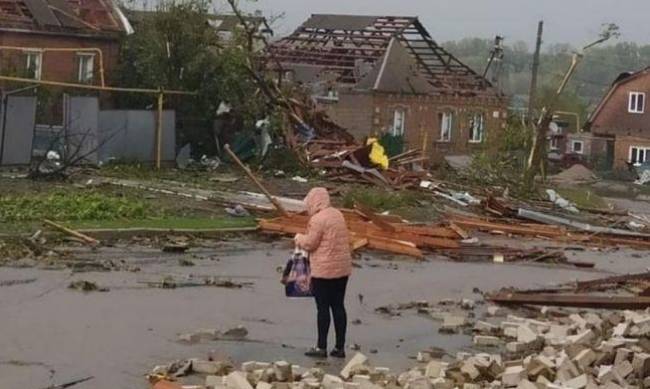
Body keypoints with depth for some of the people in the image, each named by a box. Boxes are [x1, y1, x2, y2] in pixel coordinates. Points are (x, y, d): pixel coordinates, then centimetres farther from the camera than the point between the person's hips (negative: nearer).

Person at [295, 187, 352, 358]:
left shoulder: (318, 219, -15)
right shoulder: (338, 214, 9)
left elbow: (310, 243, -13)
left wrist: (299, 238, 8)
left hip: (324, 270, -7)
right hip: (342, 268, 7)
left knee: (323, 307, 1)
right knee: (339, 306, 10)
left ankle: (321, 347, 6)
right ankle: (340, 347, 13)